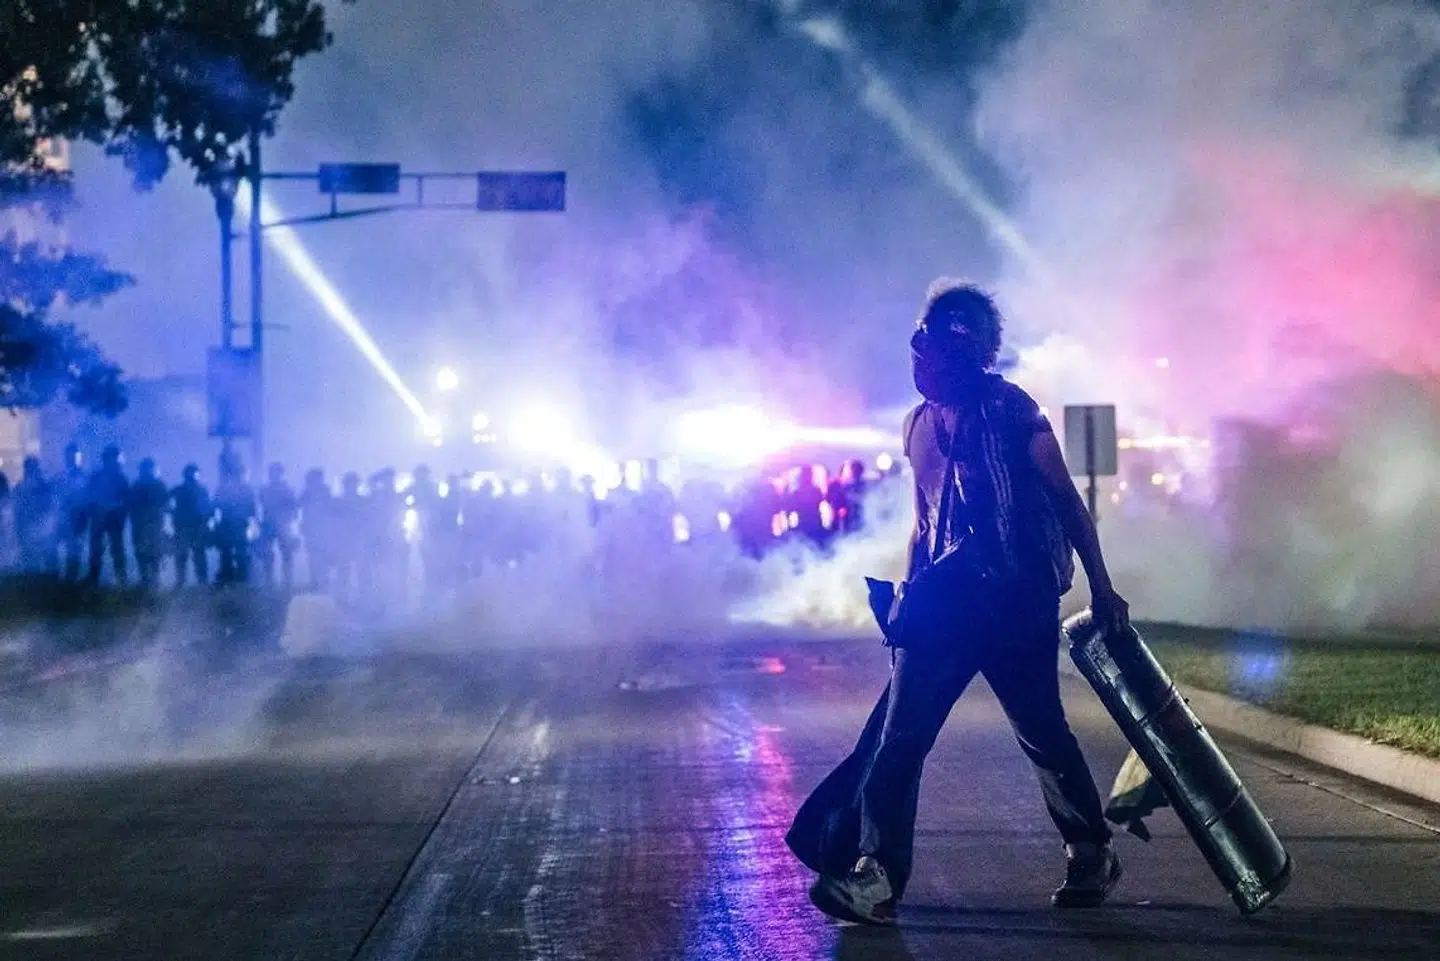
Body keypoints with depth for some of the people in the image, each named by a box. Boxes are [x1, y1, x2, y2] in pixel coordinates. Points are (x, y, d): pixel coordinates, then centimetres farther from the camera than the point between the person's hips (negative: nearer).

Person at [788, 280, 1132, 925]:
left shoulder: (1009, 410, -6)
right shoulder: (919, 425, 12)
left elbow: (1066, 500, -3)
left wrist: (1101, 589, -5)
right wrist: (907, 598, 19)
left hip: (1016, 599, -5)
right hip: (947, 598, 6)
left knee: (1041, 732, 3)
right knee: (898, 735, -6)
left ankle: (1092, 857, 23)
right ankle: (875, 877, -7)